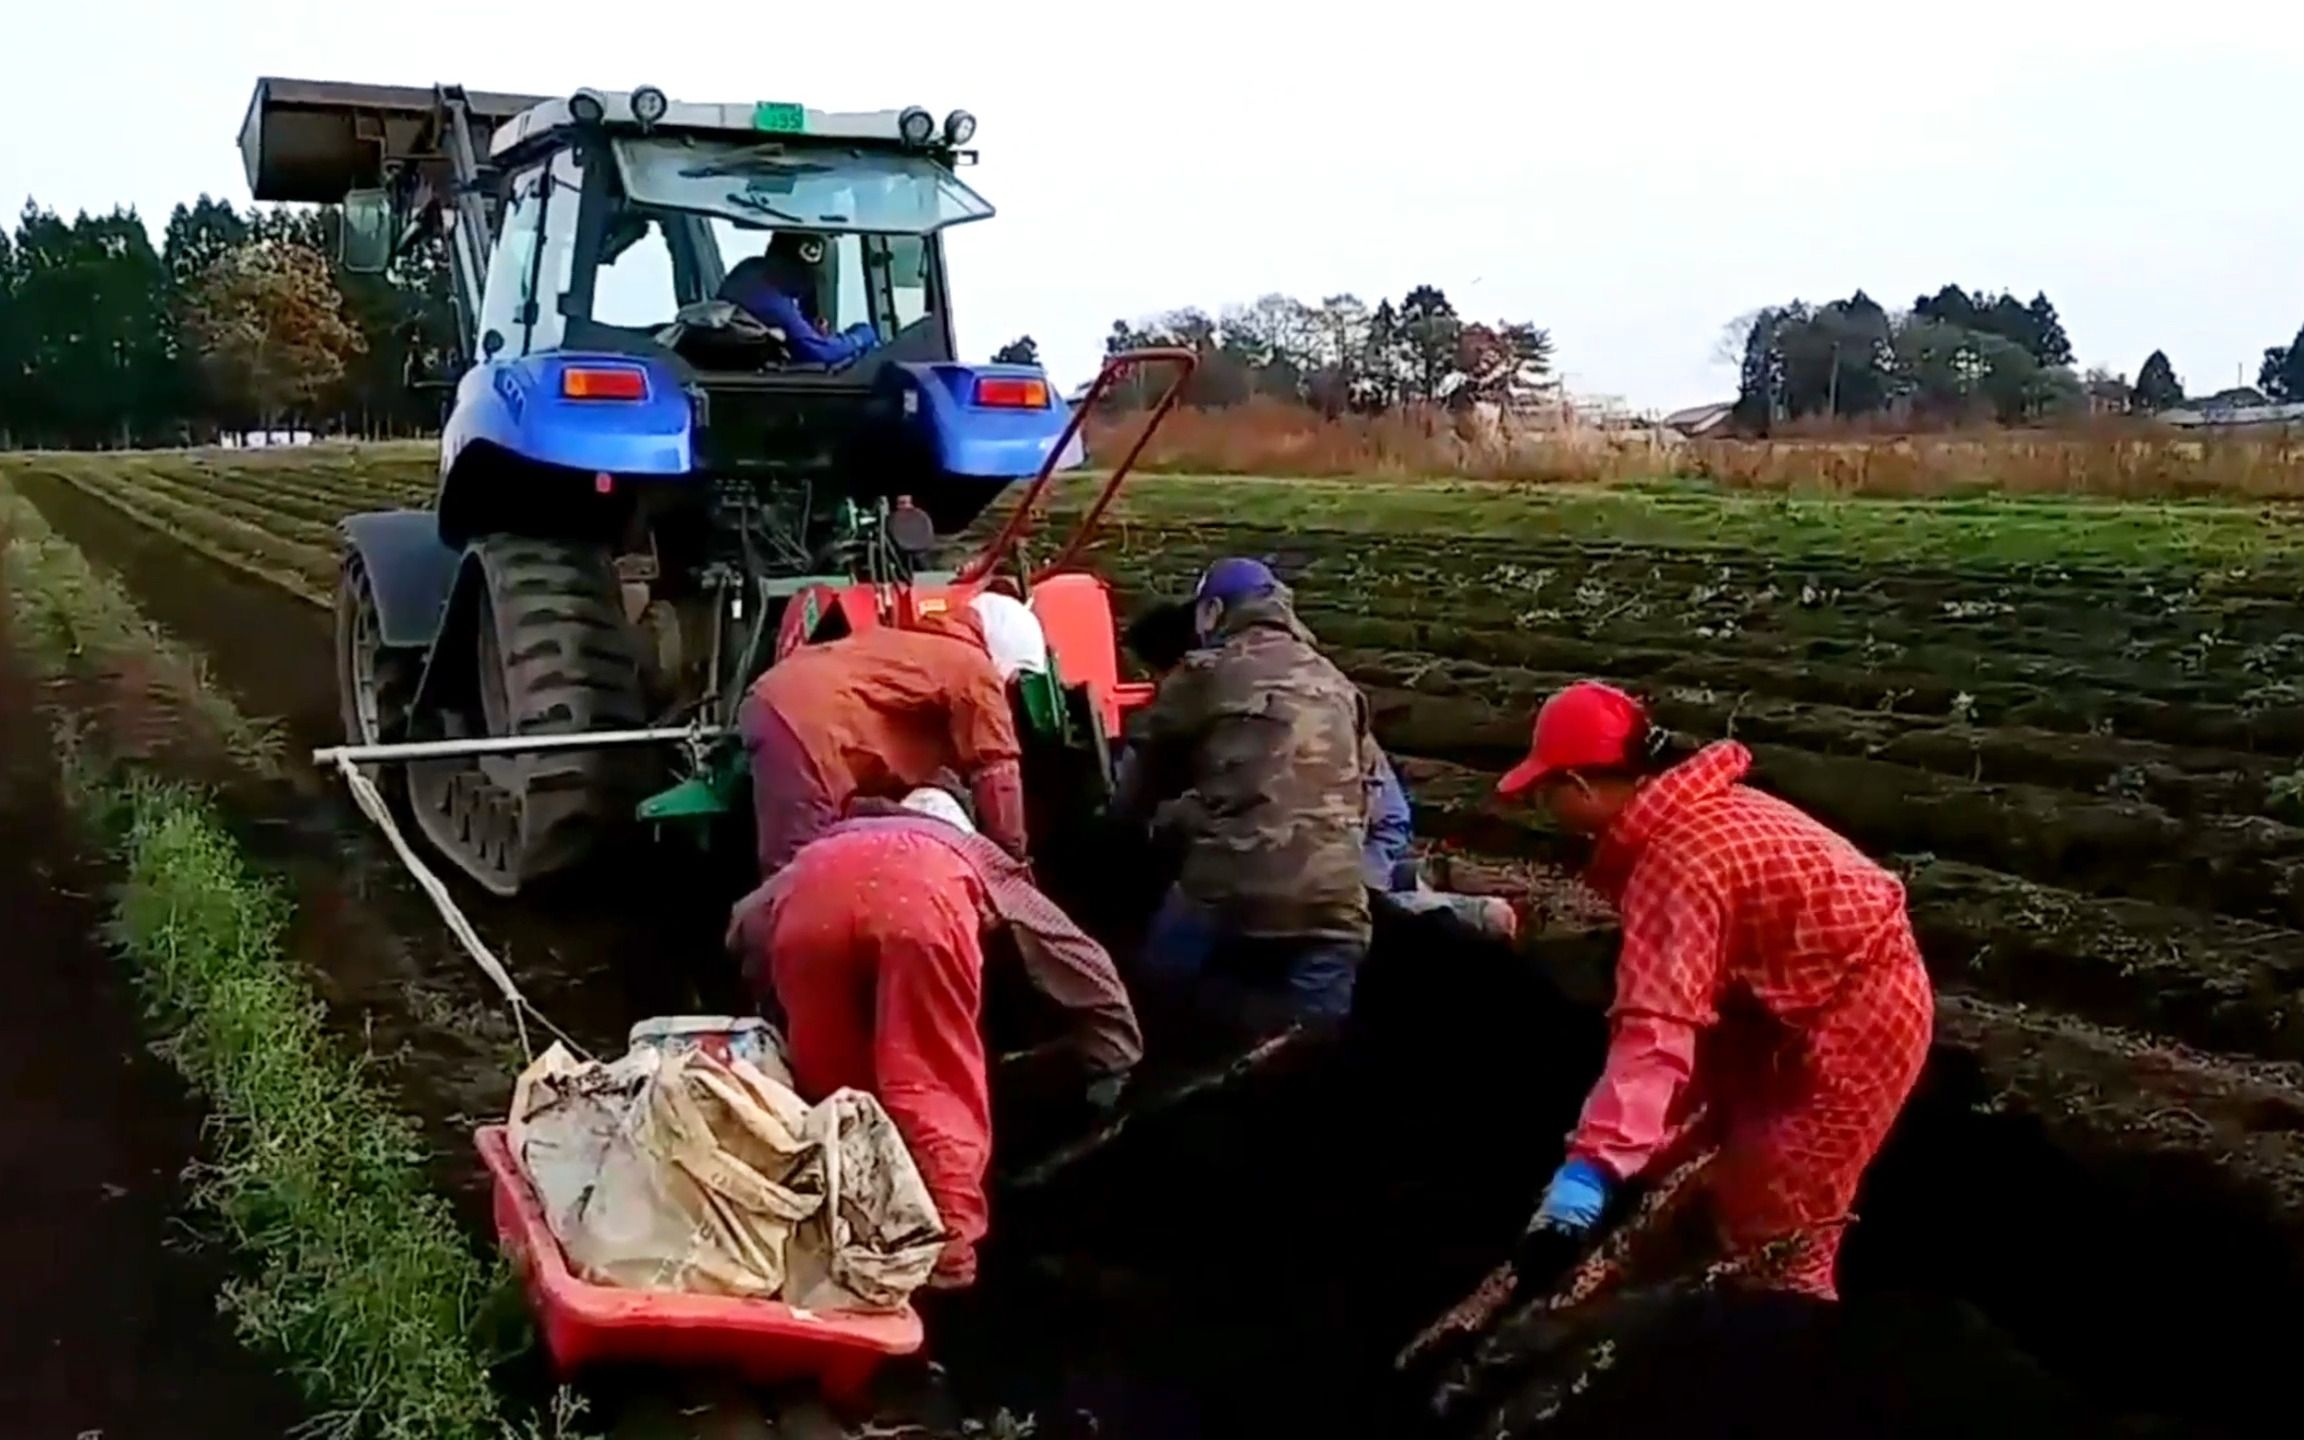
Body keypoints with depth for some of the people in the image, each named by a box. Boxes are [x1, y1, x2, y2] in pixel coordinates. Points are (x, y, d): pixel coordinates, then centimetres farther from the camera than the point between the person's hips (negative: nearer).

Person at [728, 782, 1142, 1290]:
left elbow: (745, 924, 38)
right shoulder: (978, 856, 44)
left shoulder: (822, 848, 49)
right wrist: (1113, 1066, 52)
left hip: (812, 891, 2)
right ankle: (949, 1248, -12)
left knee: (830, 1090, 15)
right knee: (936, 1089, 0)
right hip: (921, 895, -2)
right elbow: (1084, 963, 43)